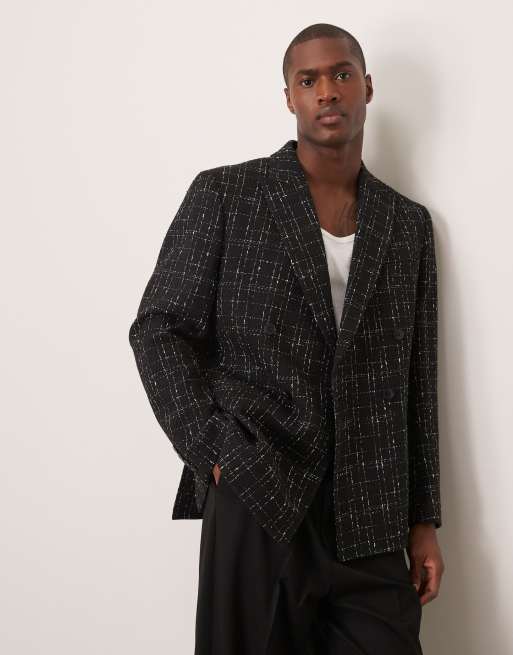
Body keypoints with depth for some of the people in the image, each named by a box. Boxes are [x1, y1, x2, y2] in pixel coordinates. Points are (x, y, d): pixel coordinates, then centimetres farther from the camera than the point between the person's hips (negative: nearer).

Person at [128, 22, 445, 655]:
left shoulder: (409, 223, 11)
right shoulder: (225, 194, 1)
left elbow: (416, 381, 11)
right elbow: (159, 331, -1)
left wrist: (424, 520, 8)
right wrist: (218, 455, -11)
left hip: (371, 525, 3)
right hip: (255, 504, -2)